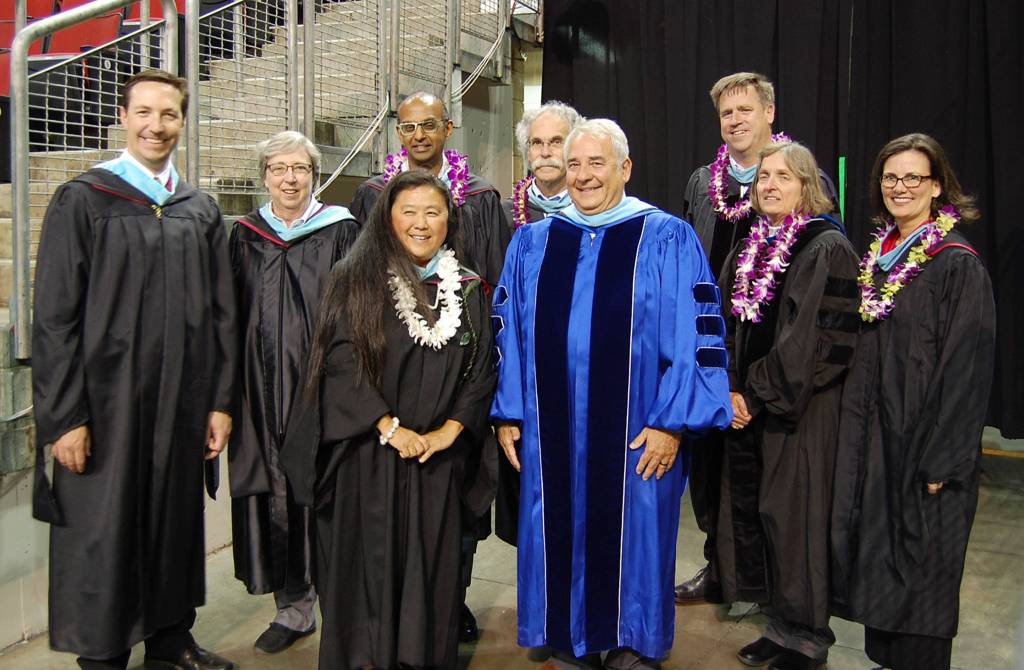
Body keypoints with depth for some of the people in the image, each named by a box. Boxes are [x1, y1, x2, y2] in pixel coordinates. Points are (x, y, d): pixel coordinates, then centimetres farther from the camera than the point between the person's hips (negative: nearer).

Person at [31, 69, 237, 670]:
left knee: (175, 520, 14)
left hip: (182, 405, 4)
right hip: (106, 402, -4)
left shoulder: (202, 210, 8)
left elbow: (222, 313, 7)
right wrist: (65, 417, -12)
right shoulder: (82, 201, -4)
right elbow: (55, 318, -7)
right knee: (102, 532, 6)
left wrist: (221, 400, 2)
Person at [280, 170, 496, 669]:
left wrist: (449, 430, -8)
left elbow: (482, 370, 4)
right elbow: (340, 361, -10)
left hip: (437, 459, 3)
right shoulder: (356, 281, -2)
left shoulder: (468, 290, 7)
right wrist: (389, 427, -16)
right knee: (368, 565, 4)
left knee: (431, 568, 8)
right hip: (366, 454, -2)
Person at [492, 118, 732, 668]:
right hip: (550, 432, 3)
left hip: (635, 433, -3)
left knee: (630, 535, 9)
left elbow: (693, 337, -7)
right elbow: (509, 334, 9)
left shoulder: (667, 240, -3)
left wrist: (672, 421, -12)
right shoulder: (532, 242, 8)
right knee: (558, 535, 12)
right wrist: (507, 413, 5)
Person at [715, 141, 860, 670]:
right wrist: (731, 390, -1)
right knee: (751, 515, 10)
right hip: (748, 410, 7)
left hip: (801, 415, -6)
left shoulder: (828, 249, -9)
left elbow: (822, 339, -16)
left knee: (792, 520, 1)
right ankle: (780, 625, 26)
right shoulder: (746, 251, 12)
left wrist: (758, 394, -14)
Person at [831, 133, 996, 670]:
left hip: (924, 444, -6)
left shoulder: (957, 265, -12)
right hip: (872, 441, 7)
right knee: (878, 562, 15)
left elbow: (966, 369, -15)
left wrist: (942, 460, -17)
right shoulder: (878, 257, 9)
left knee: (920, 568, 6)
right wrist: (856, 436, 11)